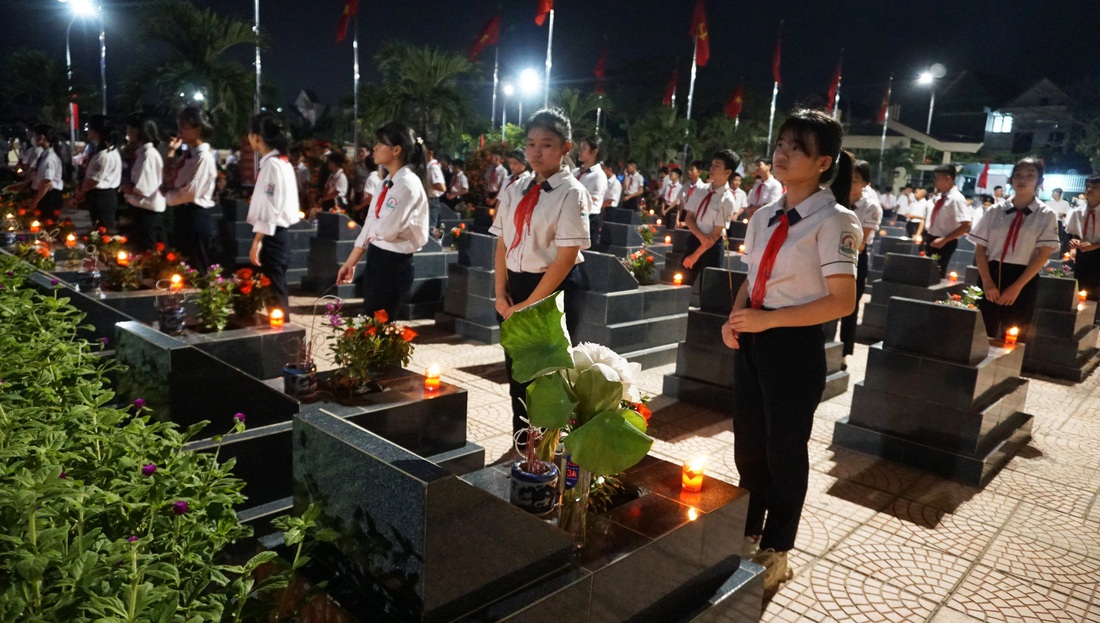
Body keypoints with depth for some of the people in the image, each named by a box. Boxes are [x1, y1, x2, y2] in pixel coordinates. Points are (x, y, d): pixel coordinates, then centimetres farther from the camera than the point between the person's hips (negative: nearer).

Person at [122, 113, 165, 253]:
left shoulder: (149, 154, -16)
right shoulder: (143, 153, 13)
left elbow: (145, 189, -22)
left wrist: (128, 188, -6)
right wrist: (129, 186, -2)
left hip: (148, 213, -9)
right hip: (143, 211, 9)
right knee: (141, 253, 17)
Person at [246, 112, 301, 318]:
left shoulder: (272, 164, -15)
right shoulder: (282, 162, 14)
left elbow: (270, 209, -20)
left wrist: (257, 241, -19)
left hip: (271, 236, -9)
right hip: (277, 234, 9)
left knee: (273, 293, -3)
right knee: (276, 291, 15)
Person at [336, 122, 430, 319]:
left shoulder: (407, 184, -18)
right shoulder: (388, 181, 10)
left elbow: (386, 230, -25)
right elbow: (370, 225, 13)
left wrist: (371, 227, -1)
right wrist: (350, 263, 15)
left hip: (393, 263, -9)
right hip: (375, 258, 9)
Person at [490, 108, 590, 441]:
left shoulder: (571, 193, -11)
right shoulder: (516, 192, 8)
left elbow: (567, 256, -17)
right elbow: (503, 245, 8)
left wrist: (529, 304, -15)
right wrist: (501, 295, -3)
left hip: (554, 289, -6)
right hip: (516, 286, 6)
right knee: (517, 369, 14)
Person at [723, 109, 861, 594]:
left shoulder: (832, 221, -13)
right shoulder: (764, 217, 7)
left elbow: (842, 302, -17)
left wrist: (768, 319, -21)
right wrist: (736, 318, -4)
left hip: (795, 346, -6)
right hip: (752, 342, 7)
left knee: (784, 451, 9)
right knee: (747, 445, 16)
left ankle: (775, 552, 31)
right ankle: (749, 535, 39)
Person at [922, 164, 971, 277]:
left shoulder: (956, 199, -17)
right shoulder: (940, 197, 8)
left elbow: (966, 226, -23)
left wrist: (944, 240, -22)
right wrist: (926, 237, 10)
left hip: (943, 244, -8)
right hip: (931, 240, 8)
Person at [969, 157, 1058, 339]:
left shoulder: (1046, 215, 0)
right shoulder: (995, 211, 5)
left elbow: (1043, 254, -7)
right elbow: (980, 248, 1)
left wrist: (1017, 286, -14)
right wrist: (987, 282, -11)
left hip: (1024, 281, -2)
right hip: (991, 275, 2)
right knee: (982, 335, 3)